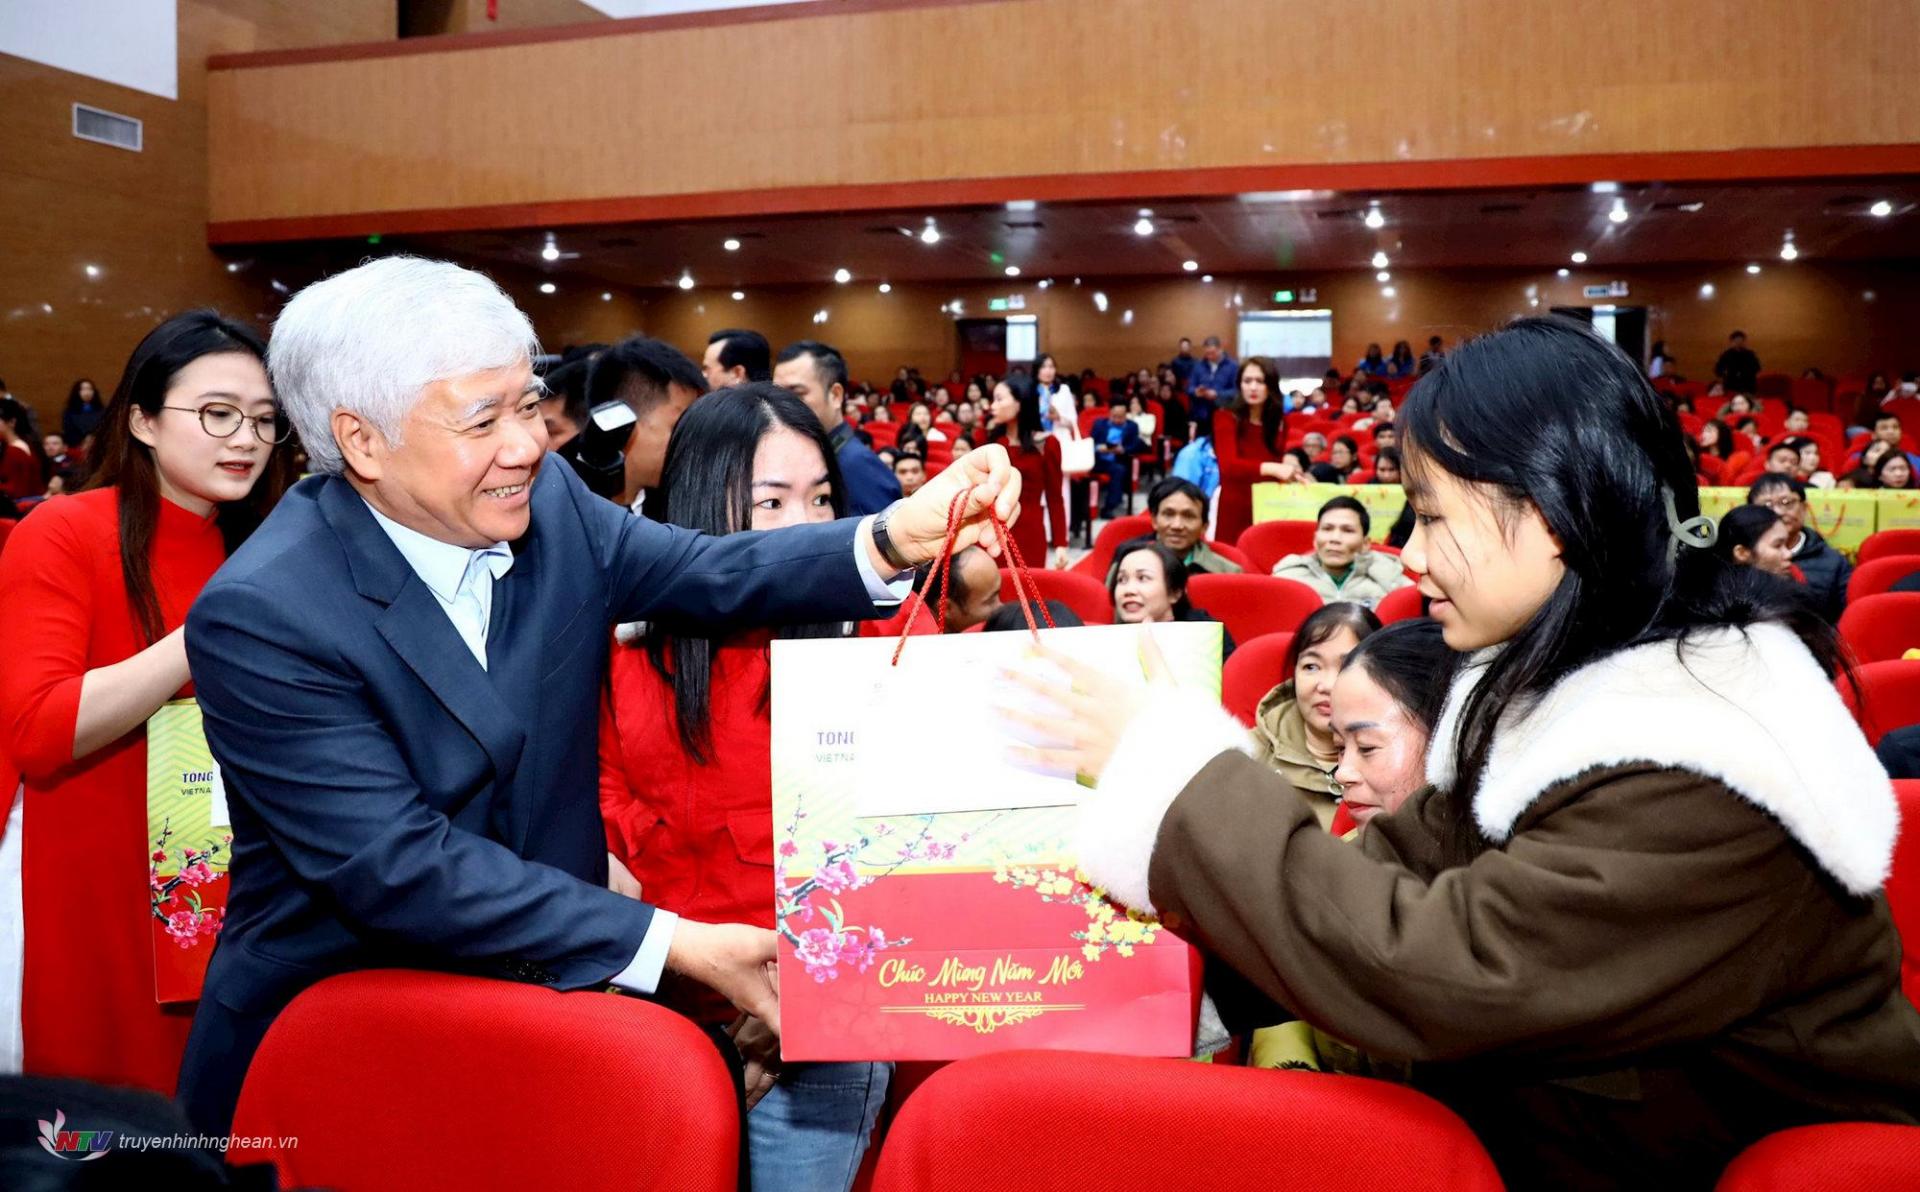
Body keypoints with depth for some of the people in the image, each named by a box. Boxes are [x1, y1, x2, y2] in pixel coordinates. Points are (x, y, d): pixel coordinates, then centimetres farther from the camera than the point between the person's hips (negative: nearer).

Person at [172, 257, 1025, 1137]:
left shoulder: (544, 499, -3)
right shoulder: (262, 615, -19)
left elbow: (715, 576, -1)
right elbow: (398, 869, -23)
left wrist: (898, 537, -20)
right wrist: (674, 946, -27)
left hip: (539, 983, 5)